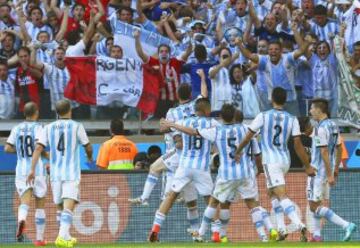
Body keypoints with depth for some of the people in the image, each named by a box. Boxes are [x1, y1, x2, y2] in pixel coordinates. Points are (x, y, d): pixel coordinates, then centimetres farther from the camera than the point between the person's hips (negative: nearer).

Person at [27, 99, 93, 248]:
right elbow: (88, 148, 6)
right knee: (68, 207, -12)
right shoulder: (77, 127, -2)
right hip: (72, 173, -4)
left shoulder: (49, 128, 6)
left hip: (55, 173, 4)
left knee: (60, 206, 18)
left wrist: (32, 169, -6)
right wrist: (90, 158, 28)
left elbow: (38, 148, -4)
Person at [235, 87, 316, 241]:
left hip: (271, 161, -5)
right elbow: (298, 145, -1)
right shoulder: (292, 120, 1)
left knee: (282, 196, -13)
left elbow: (248, 137, 0)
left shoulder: (263, 117, -7)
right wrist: (307, 166, 4)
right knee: (273, 194, 23)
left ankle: (300, 226, -32)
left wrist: (238, 152, 17)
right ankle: (281, 229, 16)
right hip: (285, 161, 5)